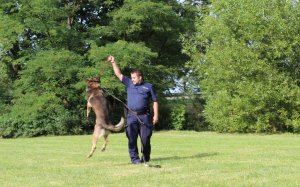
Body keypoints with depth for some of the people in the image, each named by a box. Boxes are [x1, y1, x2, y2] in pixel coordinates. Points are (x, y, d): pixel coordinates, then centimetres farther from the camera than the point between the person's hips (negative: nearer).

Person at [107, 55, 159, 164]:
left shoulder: (148, 87, 8)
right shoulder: (129, 84, 14)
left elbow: (155, 101, 8)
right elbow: (119, 74, 12)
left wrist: (156, 115, 1)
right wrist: (113, 63, 3)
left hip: (144, 115, -2)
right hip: (131, 115, 2)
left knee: (145, 137, -1)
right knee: (132, 138, -2)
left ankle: (146, 157, 15)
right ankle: (134, 158, 3)